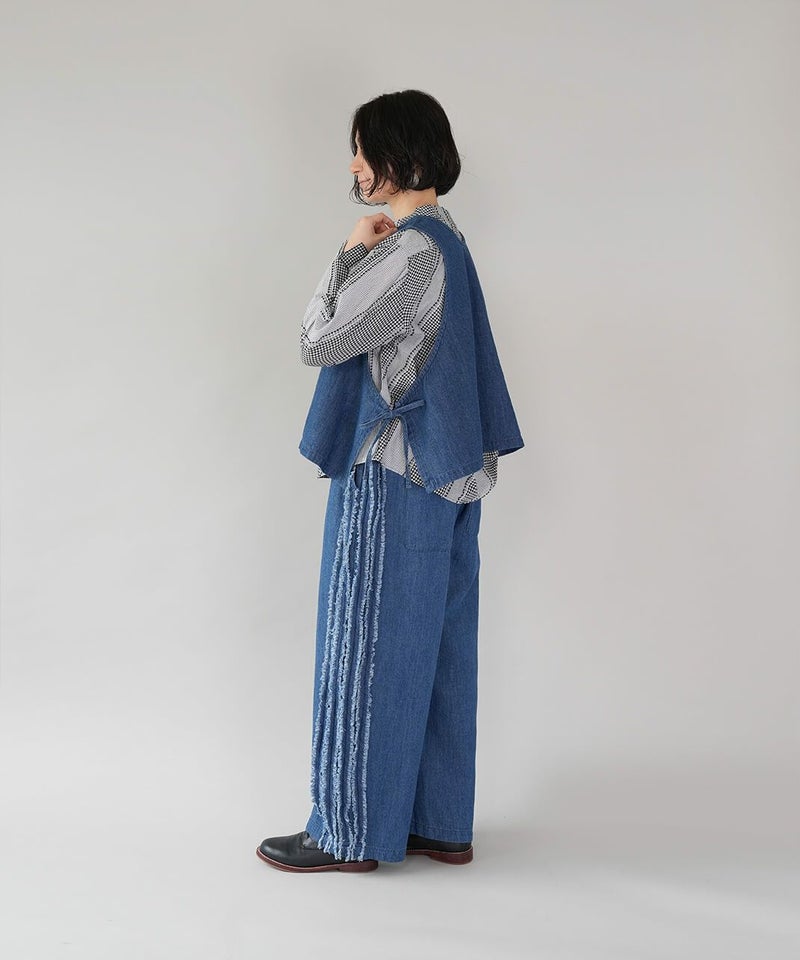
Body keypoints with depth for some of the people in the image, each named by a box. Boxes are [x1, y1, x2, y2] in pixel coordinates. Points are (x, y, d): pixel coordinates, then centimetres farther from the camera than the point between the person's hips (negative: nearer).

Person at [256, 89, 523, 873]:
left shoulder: (409, 252, -17)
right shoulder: (445, 240, 14)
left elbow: (317, 343, -15)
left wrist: (349, 251, -9)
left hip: (392, 479, -10)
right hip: (443, 473, 10)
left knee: (366, 647, 0)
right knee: (434, 648, 13)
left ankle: (351, 831, 12)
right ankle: (439, 824, 22)